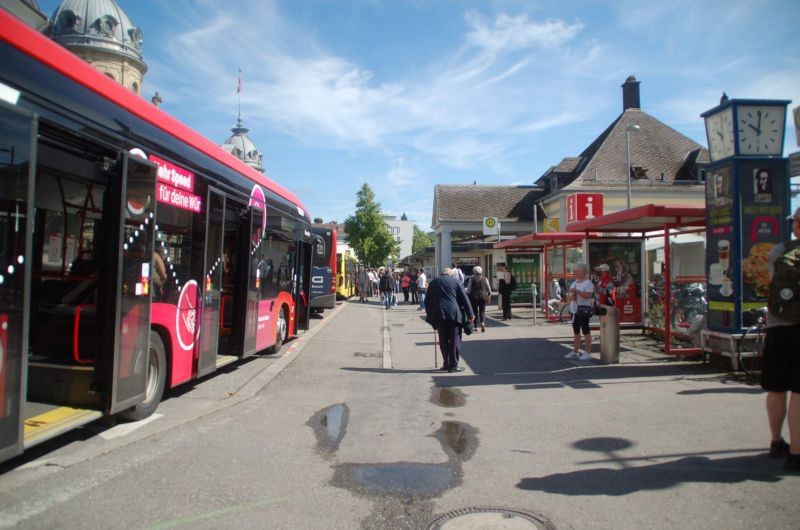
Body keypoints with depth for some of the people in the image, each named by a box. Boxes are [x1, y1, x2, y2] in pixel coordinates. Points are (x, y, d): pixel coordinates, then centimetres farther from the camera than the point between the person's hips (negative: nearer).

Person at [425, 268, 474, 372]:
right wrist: (470, 314, 5)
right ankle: (453, 365, 2)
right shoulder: (456, 282, 5)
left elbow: (427, 300, 12)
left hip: (438, 314, 3)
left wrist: (429, 314, 19)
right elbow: (464, 299, 2)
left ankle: (446, 363, 16)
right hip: (454, 314, -2)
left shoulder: (433, 282, 13)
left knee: (443, 340, 11)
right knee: (455, 340, 3)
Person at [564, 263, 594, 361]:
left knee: (585, 331, -5)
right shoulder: (574, 283, 16)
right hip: (574, 310, 9)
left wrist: (576, 291, -25)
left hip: (583, 310, -9)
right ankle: (575, 352, 21)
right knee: (576, 332, 14)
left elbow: (588, 295, -24)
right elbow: (570, 295, 16)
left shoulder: (588, 283, -10)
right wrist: (571, 297, -6)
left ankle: (587, 353, -2)